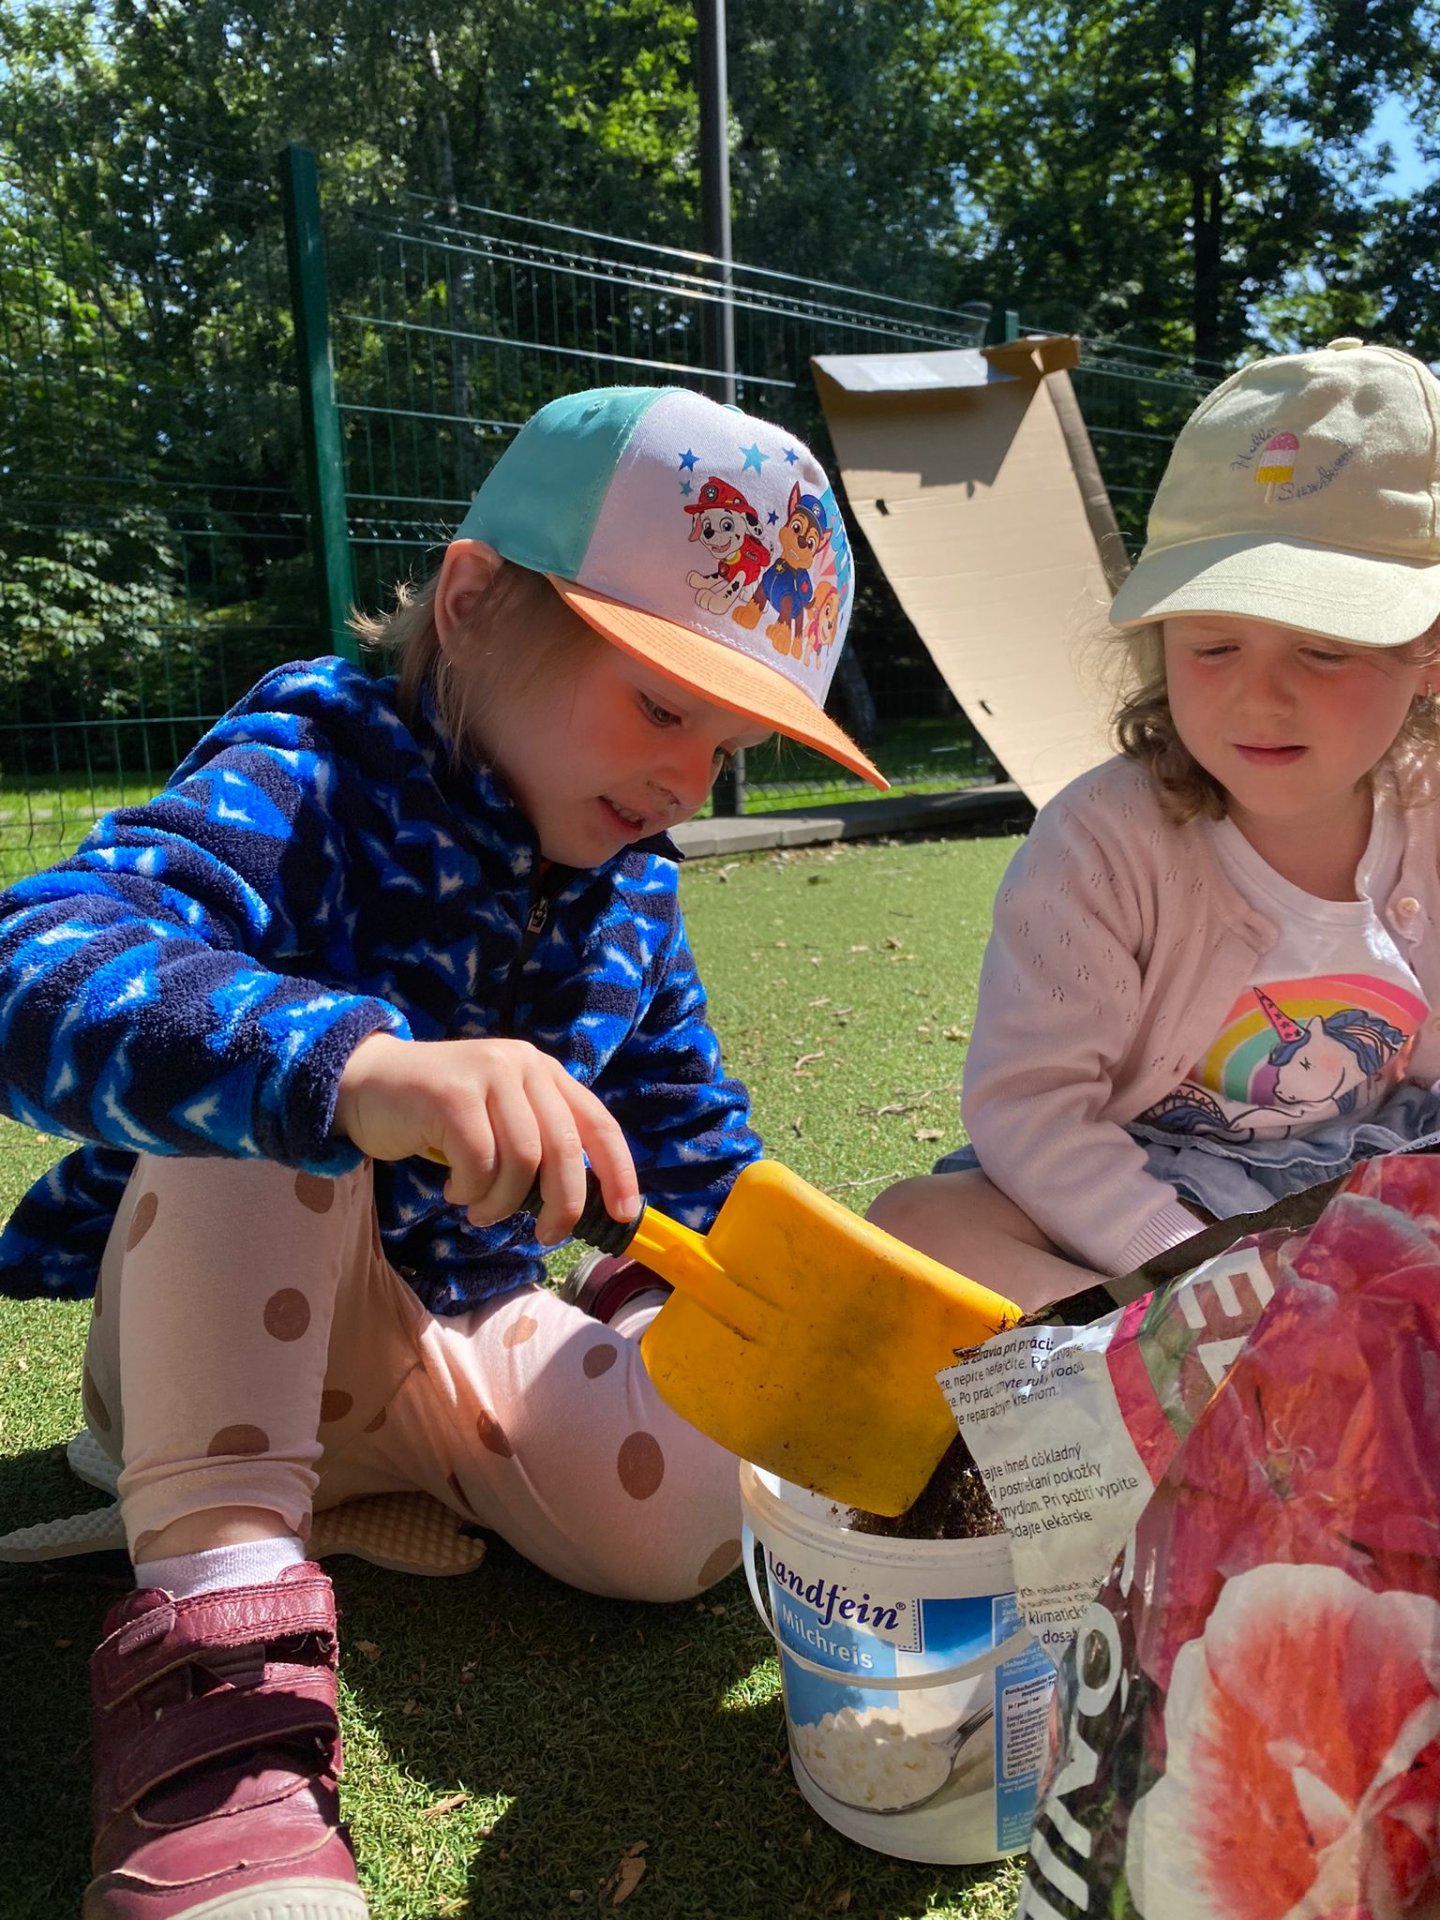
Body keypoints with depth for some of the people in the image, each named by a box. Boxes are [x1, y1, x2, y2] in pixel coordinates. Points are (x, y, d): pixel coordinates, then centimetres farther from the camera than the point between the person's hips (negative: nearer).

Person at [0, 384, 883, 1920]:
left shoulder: (629, 883, -1)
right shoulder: (314, 778, -21)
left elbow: (698, 1148, 11)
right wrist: (362, 1067, -61)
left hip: (476, 1328, 5)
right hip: (228, 1336, -4)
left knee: (686, 1517, -20)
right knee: (280, 1048, -31)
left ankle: (390, 1475, 9)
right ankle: (212, 1619, -30)